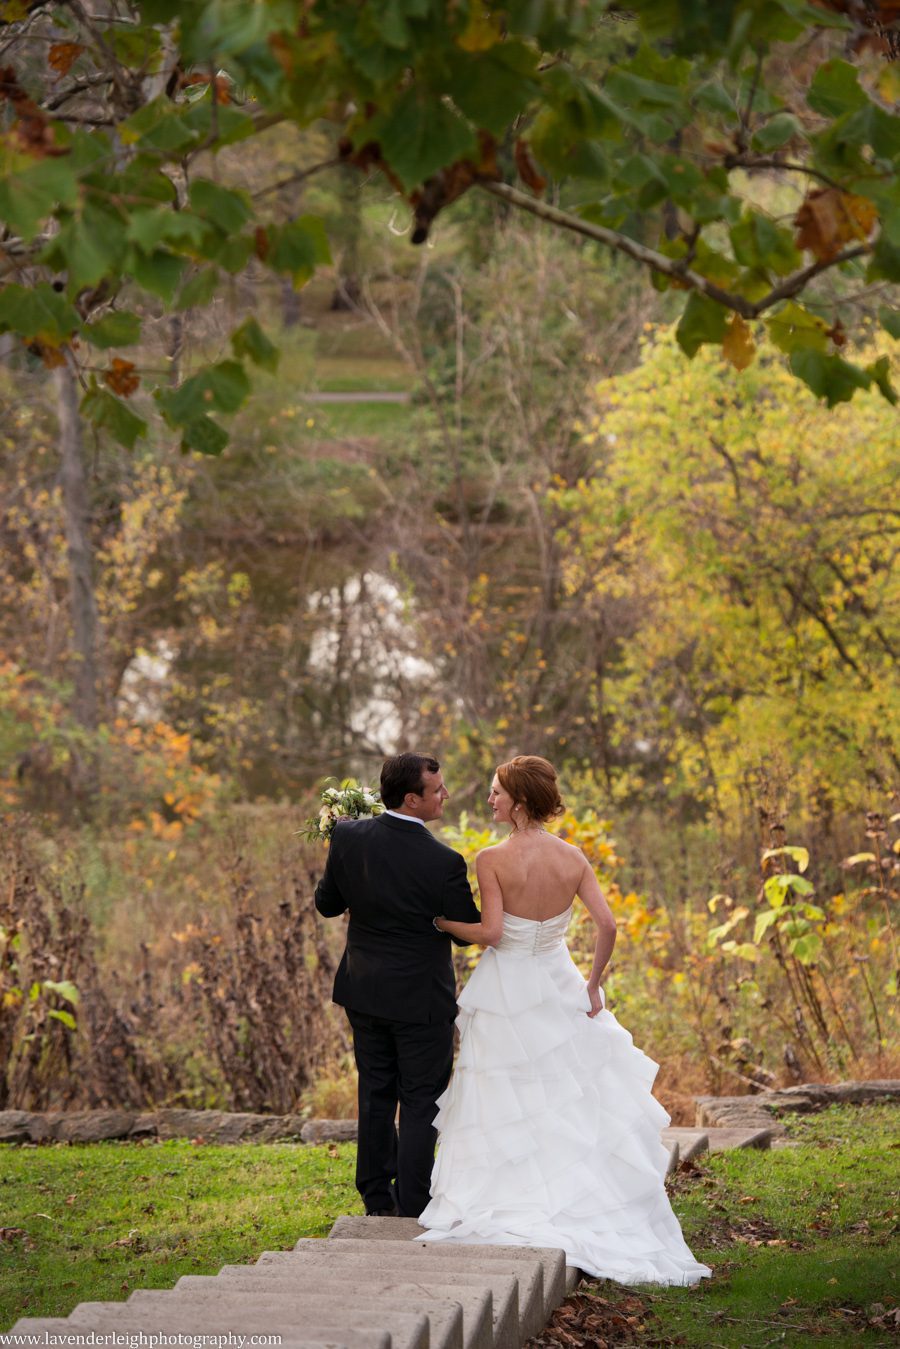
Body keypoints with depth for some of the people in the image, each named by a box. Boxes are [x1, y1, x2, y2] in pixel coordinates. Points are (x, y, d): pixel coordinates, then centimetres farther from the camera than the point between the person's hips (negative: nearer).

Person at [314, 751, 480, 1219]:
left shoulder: (348, 837, -10)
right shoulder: (443, 861, -23)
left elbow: (327, 904, 3)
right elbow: (466, 932, -10)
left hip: (364, 991, 5)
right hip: (421, 997, -5)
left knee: (376, 1096, 18)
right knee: (421, 1103, 7)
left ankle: (377, 1198, 26)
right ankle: (413, 1208, 7)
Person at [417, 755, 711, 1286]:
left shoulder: (493, 859, -15)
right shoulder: (573, 858, -3)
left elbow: (491, 931, -21)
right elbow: (608, 924, -9)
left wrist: (442, 923, -5)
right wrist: (593, 983, 1)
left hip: (506, 987, -4)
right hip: (556, 983, 4)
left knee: (508, 1110, 4)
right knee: (575, 1103, 13)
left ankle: (512, 1207, 4)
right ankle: (592, 1205, 14)